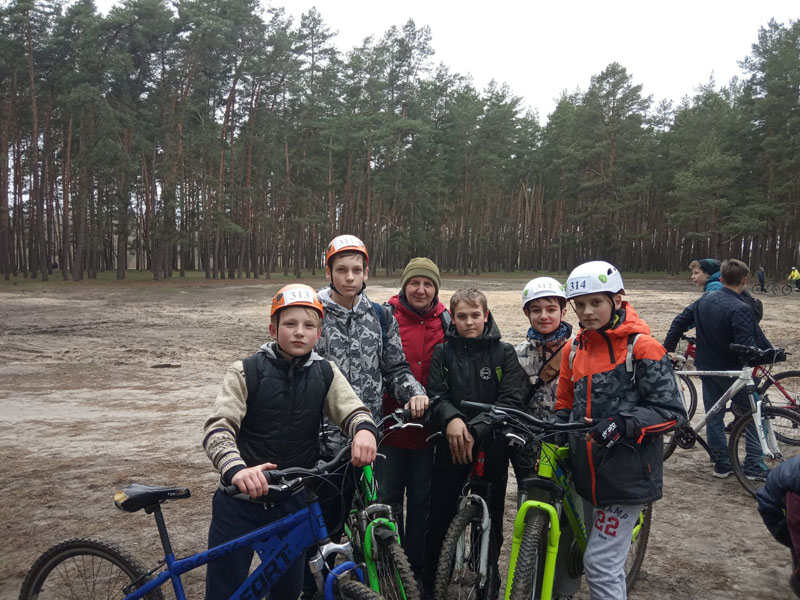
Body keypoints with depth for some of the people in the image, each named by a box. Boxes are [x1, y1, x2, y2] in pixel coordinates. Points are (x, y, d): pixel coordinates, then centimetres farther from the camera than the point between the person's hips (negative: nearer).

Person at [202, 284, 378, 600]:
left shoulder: (325, 374, -2)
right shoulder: (245, 372, -11)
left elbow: (354, 411, -9)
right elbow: (217, 427, -20)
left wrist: (365, 429, -35)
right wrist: (236, 469, -41)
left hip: (292, 502, 3)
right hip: (242, 498, -2)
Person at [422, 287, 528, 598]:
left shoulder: (504, 352, 2)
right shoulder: (442, 352, 6)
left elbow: (513, 400, -7)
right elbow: (436, 394, -2)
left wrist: (476, 429, -17)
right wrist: (451, 418, -23)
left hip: (491, 447, 0)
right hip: (450, 444, 1)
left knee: (489, 519, 8)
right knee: (440, 517, 4)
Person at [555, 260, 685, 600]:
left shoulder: (641, 347, -11)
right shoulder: (575, 349, 8)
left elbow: (671, 412, -12)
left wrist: (622, 423, -25)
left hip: (626, 472, -7)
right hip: (587, 469, 7)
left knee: (600, 564, -4)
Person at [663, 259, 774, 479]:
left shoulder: (705, 300, 1)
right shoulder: (741, 309, -22)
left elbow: (679, 322, 6)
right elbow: (746, 347, -26)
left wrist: (667, 349, 15)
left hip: (706, 368, 6)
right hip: (732, 370, -6)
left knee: (714, 416, 14)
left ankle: (721, 464, 19)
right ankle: (754, 465, 9)